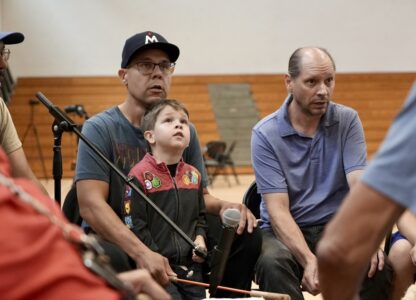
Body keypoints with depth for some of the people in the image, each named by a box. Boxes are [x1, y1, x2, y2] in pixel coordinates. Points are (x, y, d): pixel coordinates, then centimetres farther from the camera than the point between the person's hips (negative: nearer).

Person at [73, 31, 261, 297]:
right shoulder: (100, 129, -10)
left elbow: (199, 195, 10)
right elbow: (91, 205, -21)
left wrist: (223, 206, -16)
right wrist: (142, 253, -35)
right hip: (116, 241, -5)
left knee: (246, 233, -11)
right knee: (107, 257, -39)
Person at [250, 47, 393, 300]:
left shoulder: (347, 121, -1)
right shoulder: (265, 134, -8)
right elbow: (277, 208, -14)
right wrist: (308, 259, -31)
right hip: (286, 231, -2)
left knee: (378, 266, -28)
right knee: (272, 263, -35)